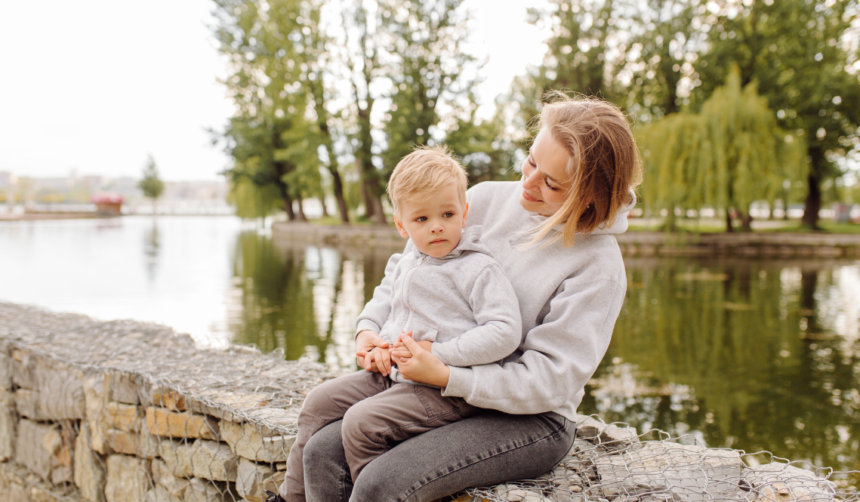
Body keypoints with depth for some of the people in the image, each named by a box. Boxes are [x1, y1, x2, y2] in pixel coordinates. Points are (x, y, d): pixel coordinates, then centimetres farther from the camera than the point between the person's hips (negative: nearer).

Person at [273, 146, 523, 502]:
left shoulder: (478, 269, -13)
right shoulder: (405, 266, 12)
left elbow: (505, 332, -22)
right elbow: (383, 305, 29)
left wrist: (438, 353, -24)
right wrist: (368, 333, 6)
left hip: (443, 389, -8)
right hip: (391, 375, 9)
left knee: (361, 421, -24)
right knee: (320, 403, 7)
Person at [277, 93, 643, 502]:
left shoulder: (599, 265, -15)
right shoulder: (486, 200, 0)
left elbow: (549, 381, -18)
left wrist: (446, 377, -24)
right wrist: (370, 328, -5)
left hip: (530, 421, -6)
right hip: (447, 394, 6)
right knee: (322, 452, -12)